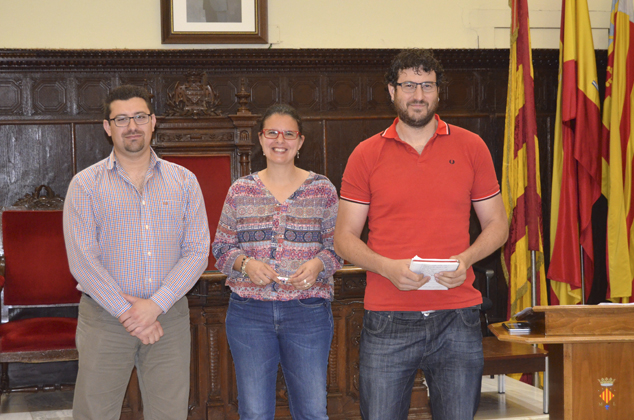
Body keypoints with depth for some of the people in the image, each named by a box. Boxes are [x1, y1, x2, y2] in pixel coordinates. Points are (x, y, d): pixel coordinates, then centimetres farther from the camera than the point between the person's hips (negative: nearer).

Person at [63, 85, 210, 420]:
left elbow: (197, 252, 1)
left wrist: (155, 305, -11)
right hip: (104, 317, -1)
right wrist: (126, 313, -13)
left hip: (169, 316, 2)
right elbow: (82, 260, -6)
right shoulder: (85, 185, 2)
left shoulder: (183, 182, 8)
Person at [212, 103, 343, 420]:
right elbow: (221, 247, 8)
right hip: (249, 312, 1)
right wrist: (245, 264, -12)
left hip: (308, 312, -1)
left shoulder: (323, 189, 5)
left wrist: (318, 264, -14)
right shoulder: (240, 190, 7)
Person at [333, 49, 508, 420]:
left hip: (457, 319, 1)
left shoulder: (471, 147, 8)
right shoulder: (367, 155, 5)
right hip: (387, 320, -1)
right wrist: (388, 267, -13)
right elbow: (344, 238, 6)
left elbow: (497, 224, 12)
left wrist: (465, 259, -8)